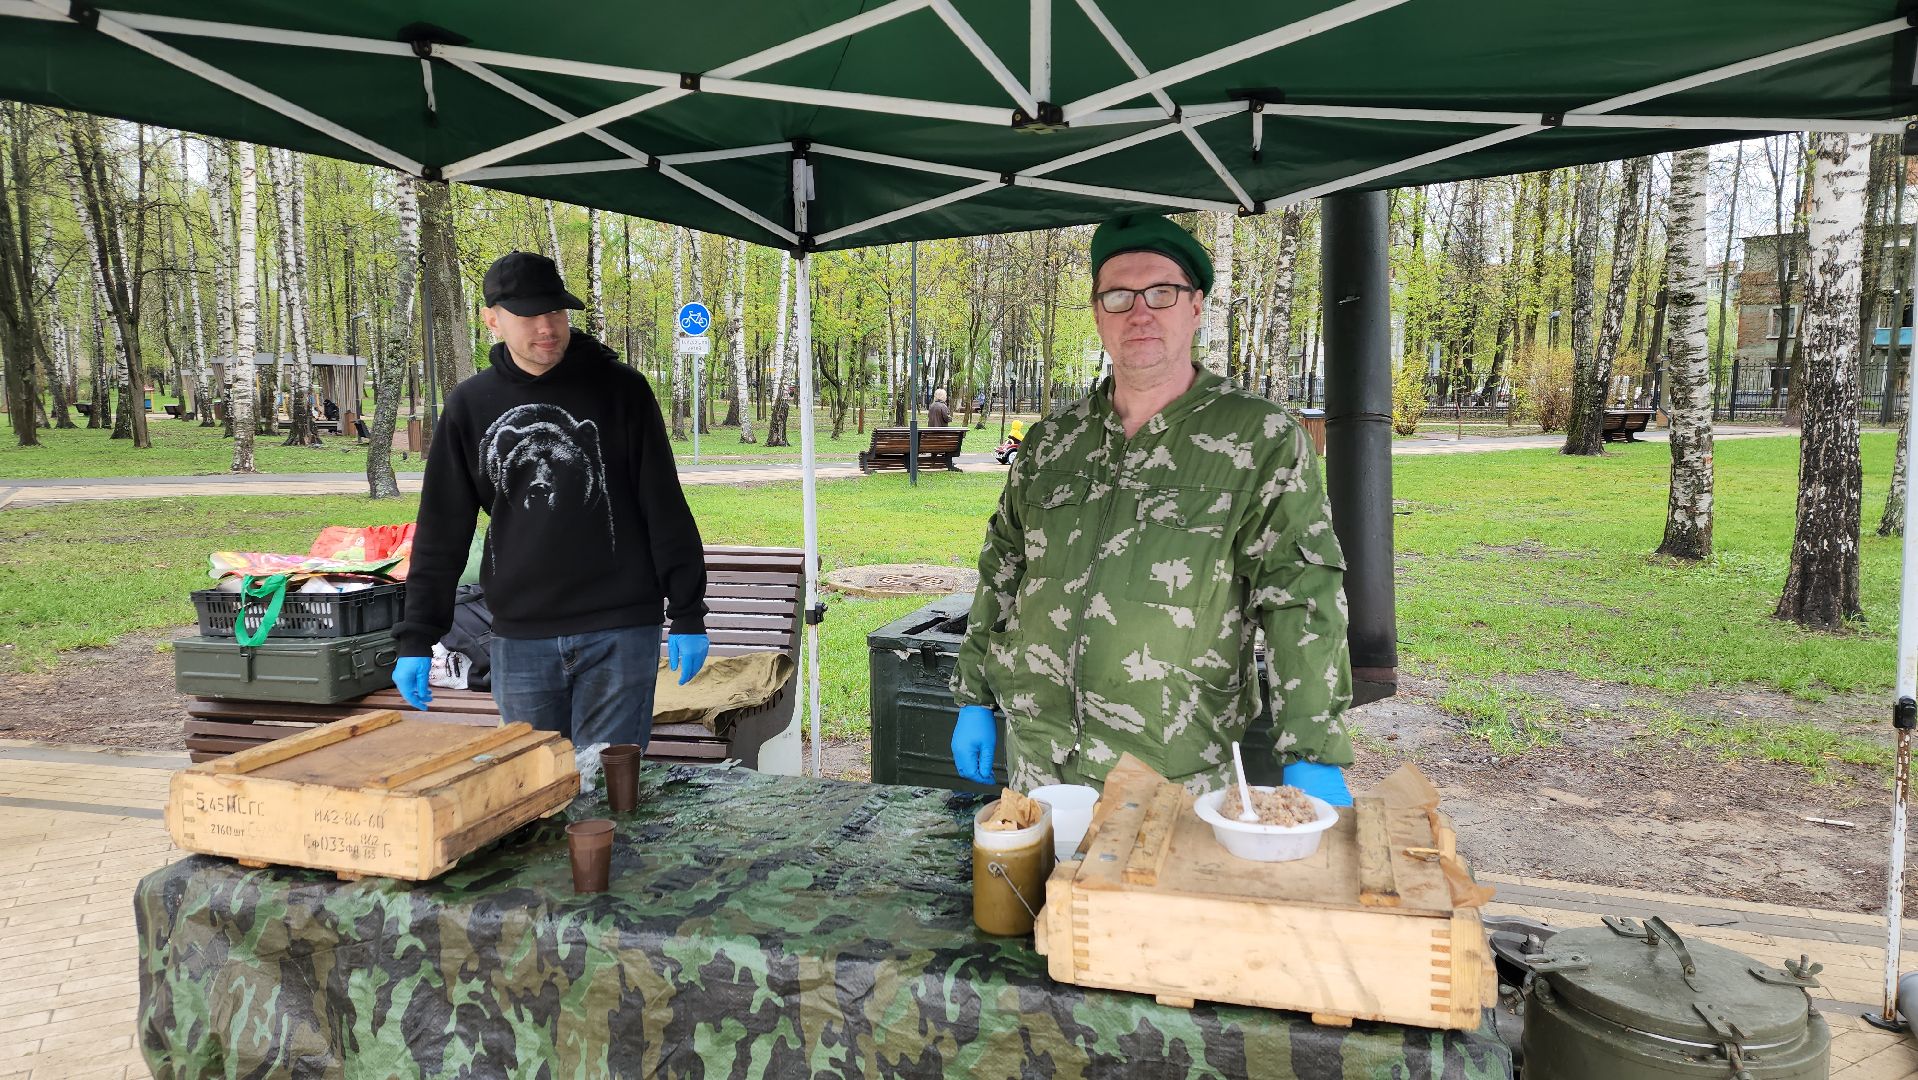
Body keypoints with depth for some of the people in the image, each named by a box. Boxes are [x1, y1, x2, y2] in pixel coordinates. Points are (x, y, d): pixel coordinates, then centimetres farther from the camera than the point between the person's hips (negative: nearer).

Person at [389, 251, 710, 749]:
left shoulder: (621, 389, -1)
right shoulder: (469, 406, 6)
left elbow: (666, 509, -1)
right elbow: (441, 531, 8)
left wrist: (688, 616, -4)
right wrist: (417, 638, 4)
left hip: (619, 632, -2)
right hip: (519, 637, 3)